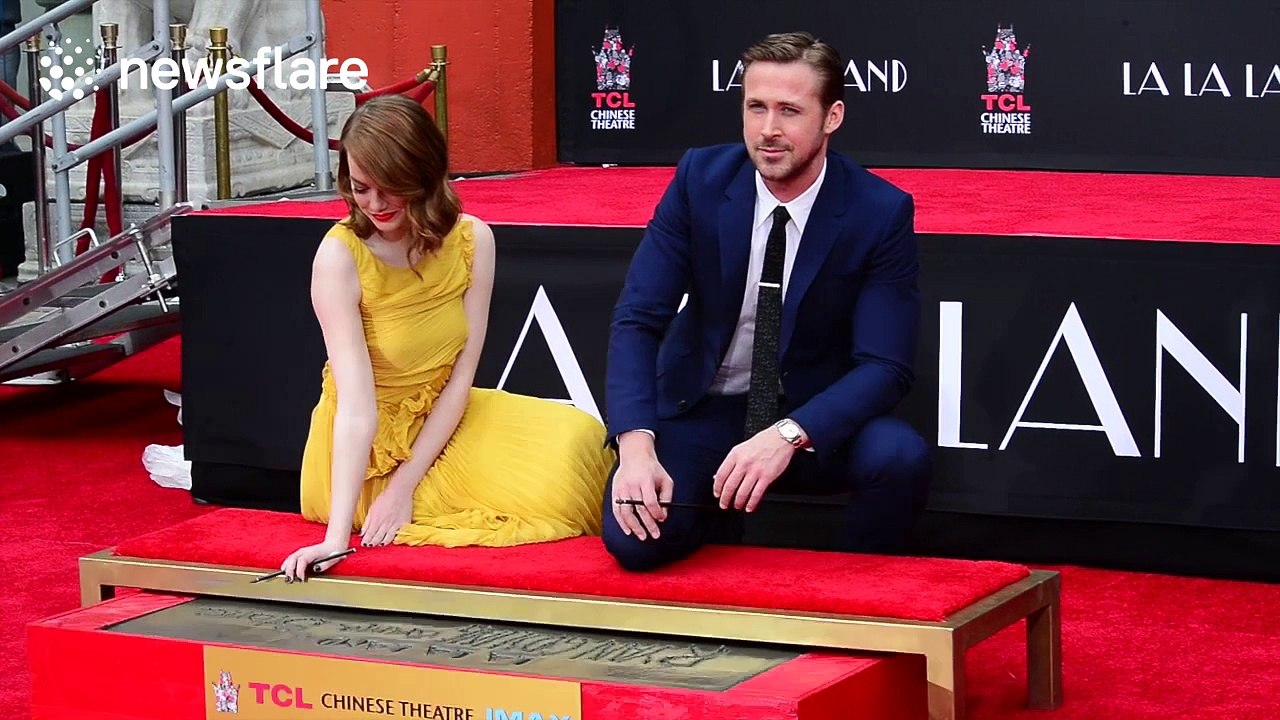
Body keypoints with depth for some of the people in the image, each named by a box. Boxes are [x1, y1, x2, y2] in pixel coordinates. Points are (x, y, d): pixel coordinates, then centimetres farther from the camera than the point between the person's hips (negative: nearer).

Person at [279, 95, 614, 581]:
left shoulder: (471, 240, -11)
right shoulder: (340, 256, -22)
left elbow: (460, 378, -9)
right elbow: (356, 403, -29)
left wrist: (405, 484, -19)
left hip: (443, 423, 5)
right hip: (368, 451, -5)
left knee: (574, 440, -16)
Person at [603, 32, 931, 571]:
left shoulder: (881, 212, -14)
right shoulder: (700, 178, -10)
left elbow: (884, 365, -17)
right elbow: (638, 318, -11)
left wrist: (788, 436, -35)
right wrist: (637, 445, -27)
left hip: (813, 415, 0)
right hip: (703, 409, 1)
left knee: (900, 455, -32)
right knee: (634, 538, -26)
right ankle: (718, 524, 10)